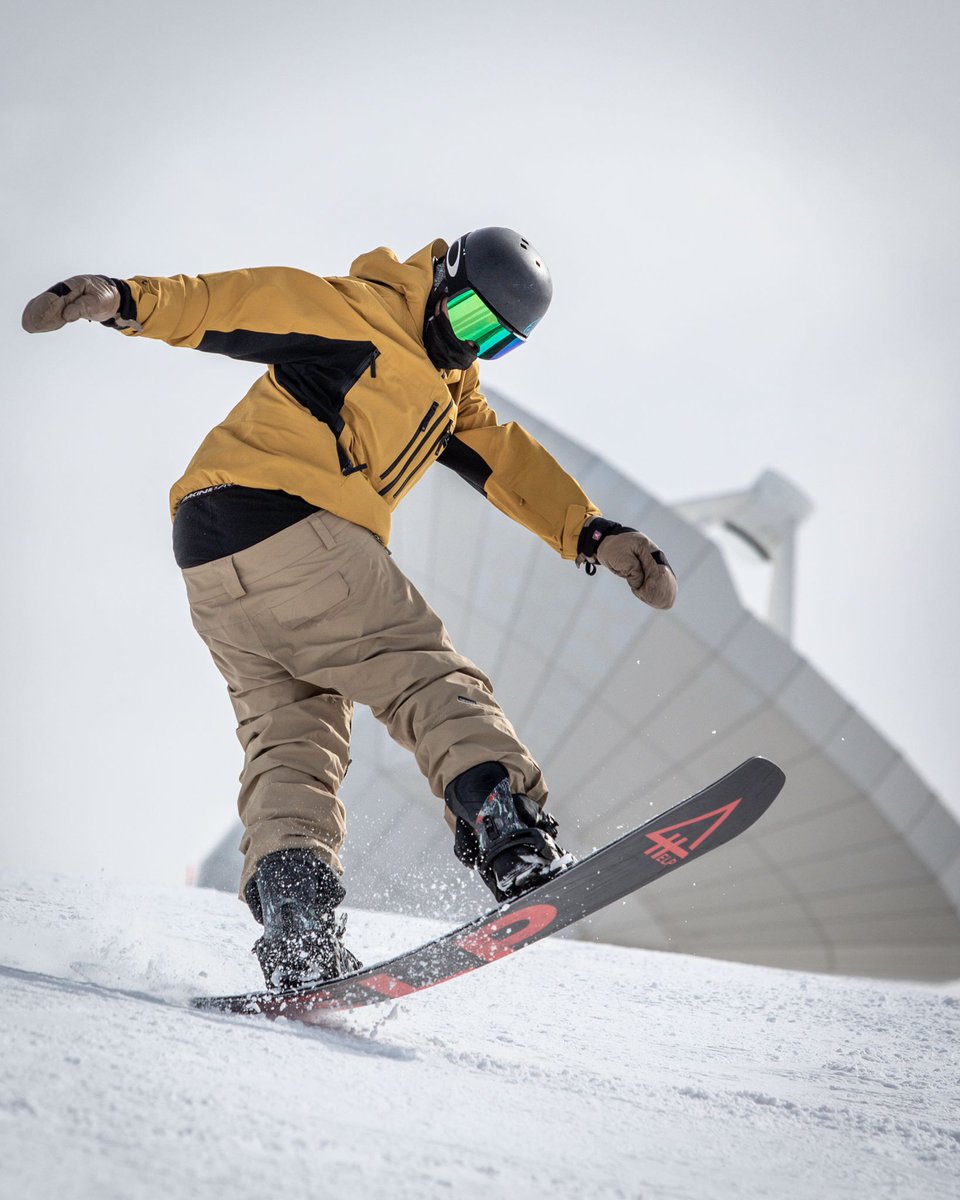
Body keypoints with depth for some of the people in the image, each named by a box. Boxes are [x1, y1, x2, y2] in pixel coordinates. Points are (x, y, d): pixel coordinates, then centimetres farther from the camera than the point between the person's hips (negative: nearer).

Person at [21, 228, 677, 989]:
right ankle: (512, 838, -25)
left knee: (288, 740, 3)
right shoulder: (365, 314, -1)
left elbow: (505, 462, 18)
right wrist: (126, 300, -23)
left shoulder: (450, 391, 26)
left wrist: (594, 536, 6)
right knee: (427, 675, -13)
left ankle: (292, 926, -7)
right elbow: (244, 301, -9)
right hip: (286, 523, -10)